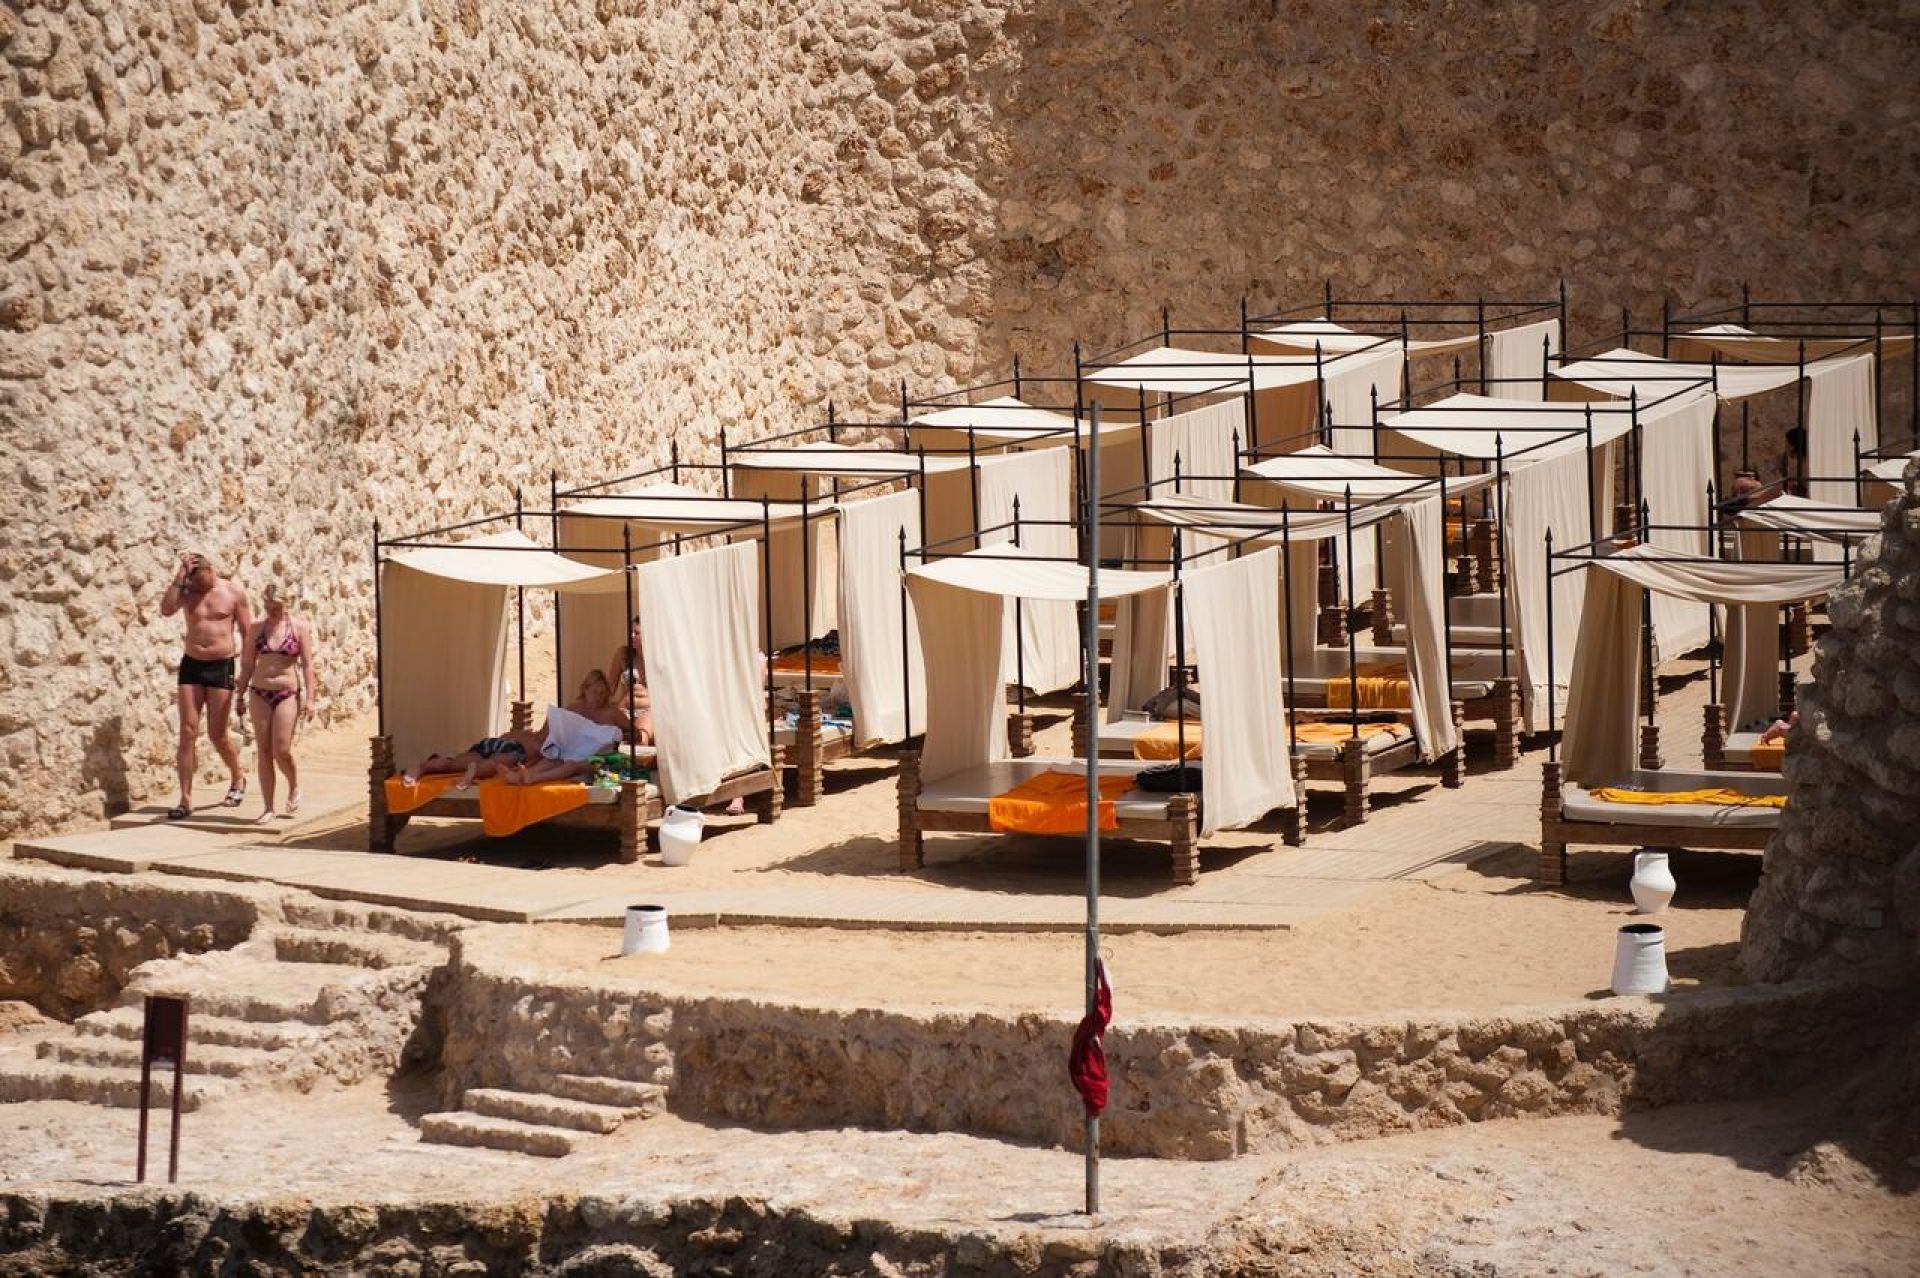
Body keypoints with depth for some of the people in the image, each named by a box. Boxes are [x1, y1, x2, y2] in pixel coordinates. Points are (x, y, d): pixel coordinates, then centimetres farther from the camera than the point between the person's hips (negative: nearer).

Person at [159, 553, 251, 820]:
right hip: (191, 666, 2)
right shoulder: (187, 590, 3)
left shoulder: (233, 593, -2)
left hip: (221, 667, -2)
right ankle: (186, 800, -2)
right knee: (187, 732, -4)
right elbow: (166, 609, -17)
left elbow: (247, 633, 1)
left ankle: (238, 778, 30)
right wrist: (180, 575, -18)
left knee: (217, 735, 1)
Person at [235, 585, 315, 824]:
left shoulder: (299, 627, -1)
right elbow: (247, 663, 11)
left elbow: (307, 664, -2)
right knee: (263, 751, 0)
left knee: (282, 751, -9)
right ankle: (268, 807, 5)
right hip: (259, 693, 3)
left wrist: (309, 699, -8)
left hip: (288, 693, -3)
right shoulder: (257, 627, 5)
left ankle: (294, 786, 22)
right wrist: (239, 695, 9)